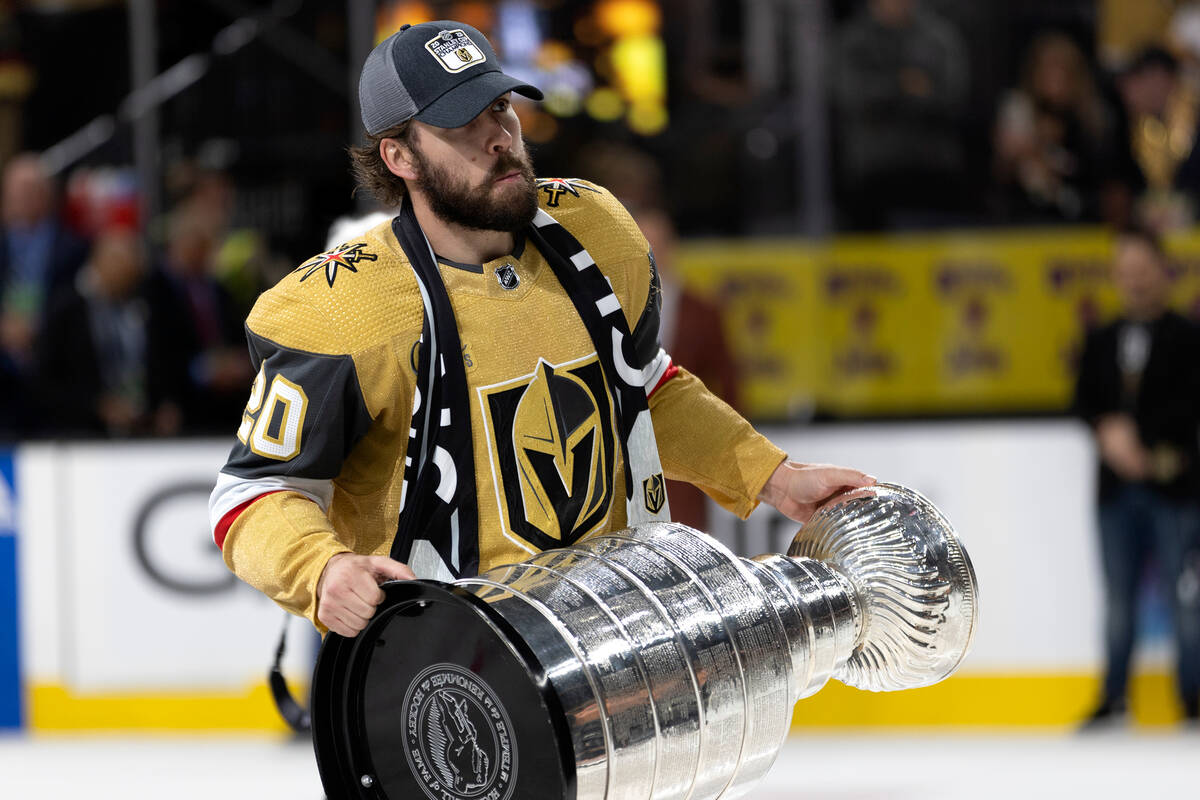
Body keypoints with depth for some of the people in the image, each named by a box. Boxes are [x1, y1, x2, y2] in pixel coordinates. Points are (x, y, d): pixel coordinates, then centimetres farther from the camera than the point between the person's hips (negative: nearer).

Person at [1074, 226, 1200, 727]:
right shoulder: (1100, 342, 14)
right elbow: (1085, 401, 9)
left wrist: (1135, 434, -15)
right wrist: (1108, 432, -11)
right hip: (1117, 488, 4)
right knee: (1118, 598, 8)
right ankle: (1113, 700, 14)